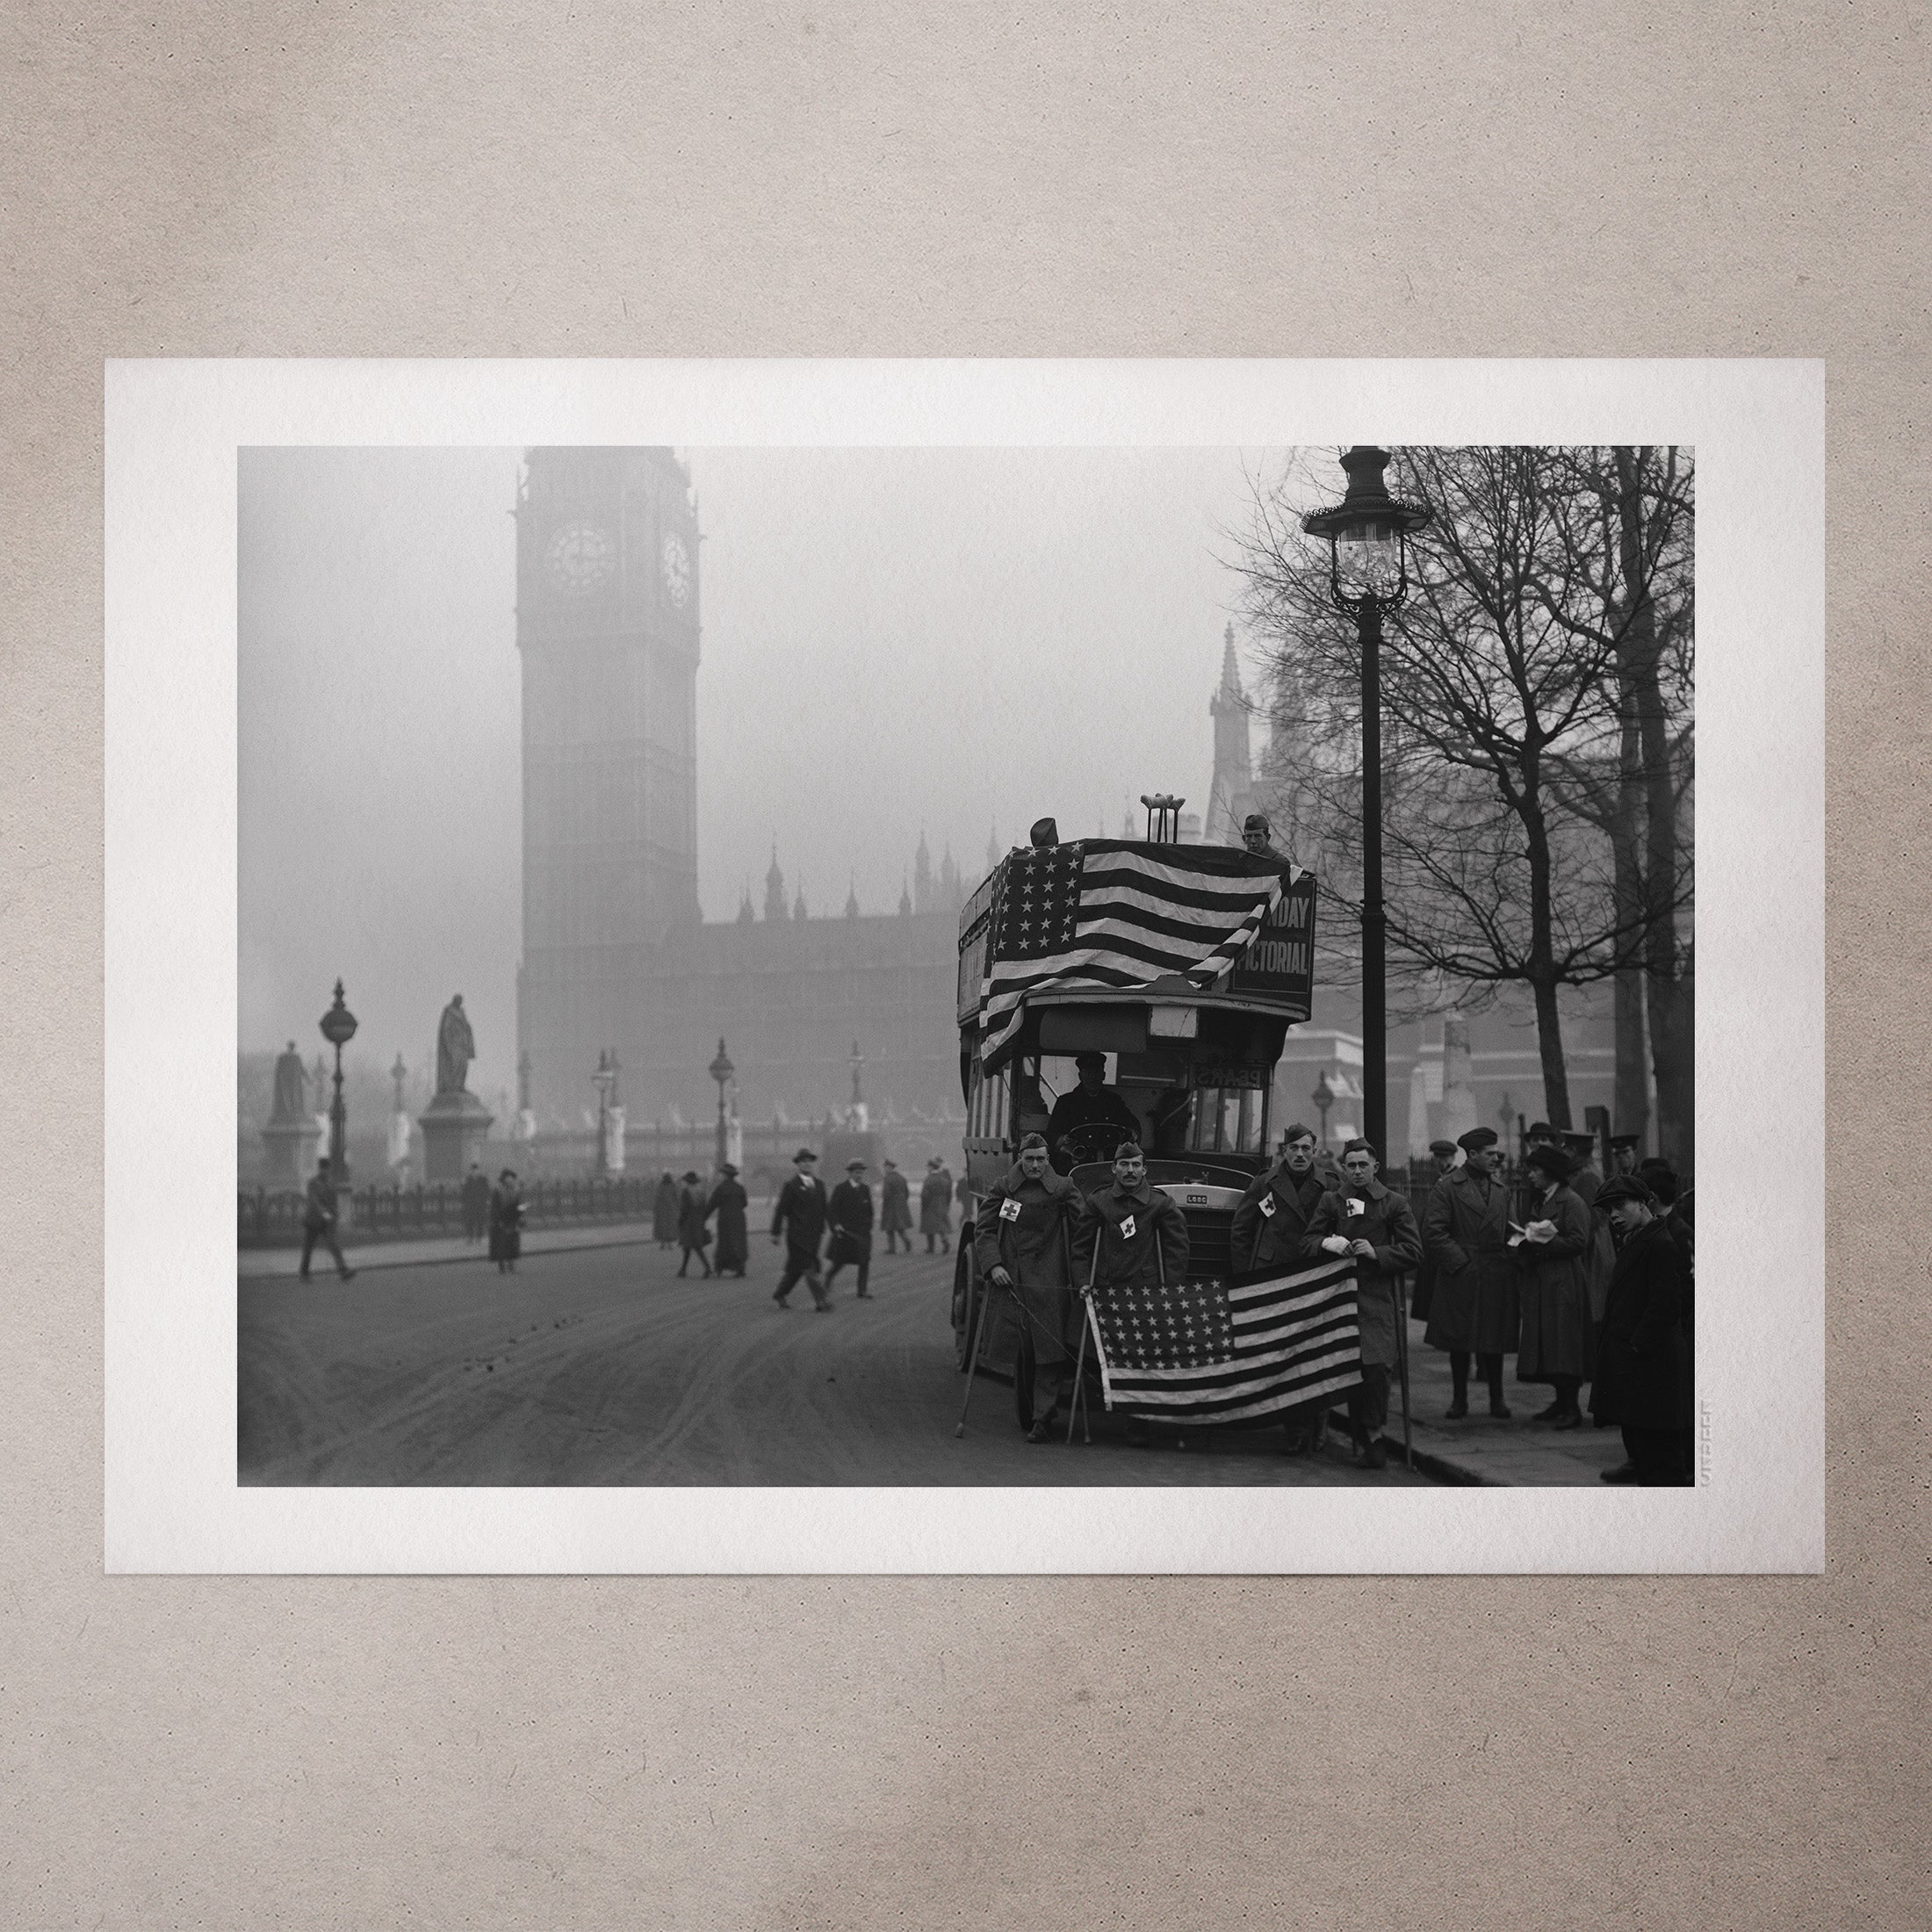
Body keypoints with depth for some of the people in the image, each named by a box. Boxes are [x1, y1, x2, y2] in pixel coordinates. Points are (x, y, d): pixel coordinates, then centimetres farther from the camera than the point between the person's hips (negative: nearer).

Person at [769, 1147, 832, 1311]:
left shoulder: (819, 1185, 12)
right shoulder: (791, 1186, -7)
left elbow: (822, 1210, 19)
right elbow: (781, 1210, -6)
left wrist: (822, 1230, 17)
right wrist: (776, 1233, -7)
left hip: (813, 1235, 6)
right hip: (797, 1235, -6)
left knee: (796, 1268, 12)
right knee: (808, 1269, -9)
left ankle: (779, 1294, 28)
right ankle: (821, 1301, -11)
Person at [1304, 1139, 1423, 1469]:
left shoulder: (1394, 1203, 7)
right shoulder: (1330, 1202, 14)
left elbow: (1413, 1253, 4)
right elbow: (1306, 1244, 14)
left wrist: (1377, 1253, -10)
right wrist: (1327, 1243, -8)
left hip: (1377, 1298, -2)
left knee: (1375, 1366, -16)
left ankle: (1371, 1437, -3)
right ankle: (1367, 1441, 8)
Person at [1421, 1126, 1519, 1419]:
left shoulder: (1502, 1190, 15)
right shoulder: (1447, 1188, -3)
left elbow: (1507, 1233, 17)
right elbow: (1433, 1232, -8)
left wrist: (1510, 1265, 2)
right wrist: (1459, 1262, -12)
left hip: (1496, 1277, 4)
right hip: (1460, 1276, -4)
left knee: (1494, 1341, 6)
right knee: (1459, 1341, 3)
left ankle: (1497, 1398, 15)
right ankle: (1459, 1399, 11)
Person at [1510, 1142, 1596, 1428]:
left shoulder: (1571, 1201, -10)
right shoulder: (1541, 1201, 18)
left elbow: (1578, 1241, -16)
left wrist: (1543, 1243, -16)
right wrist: (1527, 1240, 2)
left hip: (1564, 1283, -9)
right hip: (1541, 1283, 9)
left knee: (1564, 1342, -10)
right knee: (1548, 1344, 8)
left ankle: (1572, 1408, -8)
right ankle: (1561, 1402, 15)